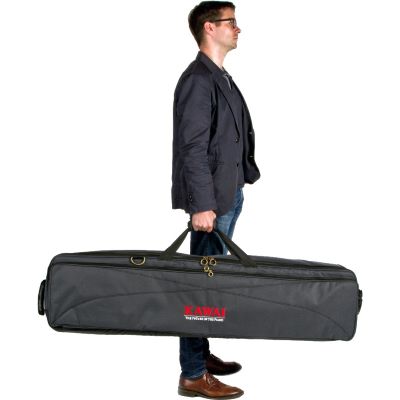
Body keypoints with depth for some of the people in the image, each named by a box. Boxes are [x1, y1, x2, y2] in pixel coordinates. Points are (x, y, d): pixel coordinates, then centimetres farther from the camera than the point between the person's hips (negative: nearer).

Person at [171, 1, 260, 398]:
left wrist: (236, 187, 13)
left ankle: (200, 353, 29)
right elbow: (192, 148, -20)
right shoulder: (198, 79, -15)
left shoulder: (220, 78, 14)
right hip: (212, 199, -10)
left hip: (229, 194, 10)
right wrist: (201, 205, -22)